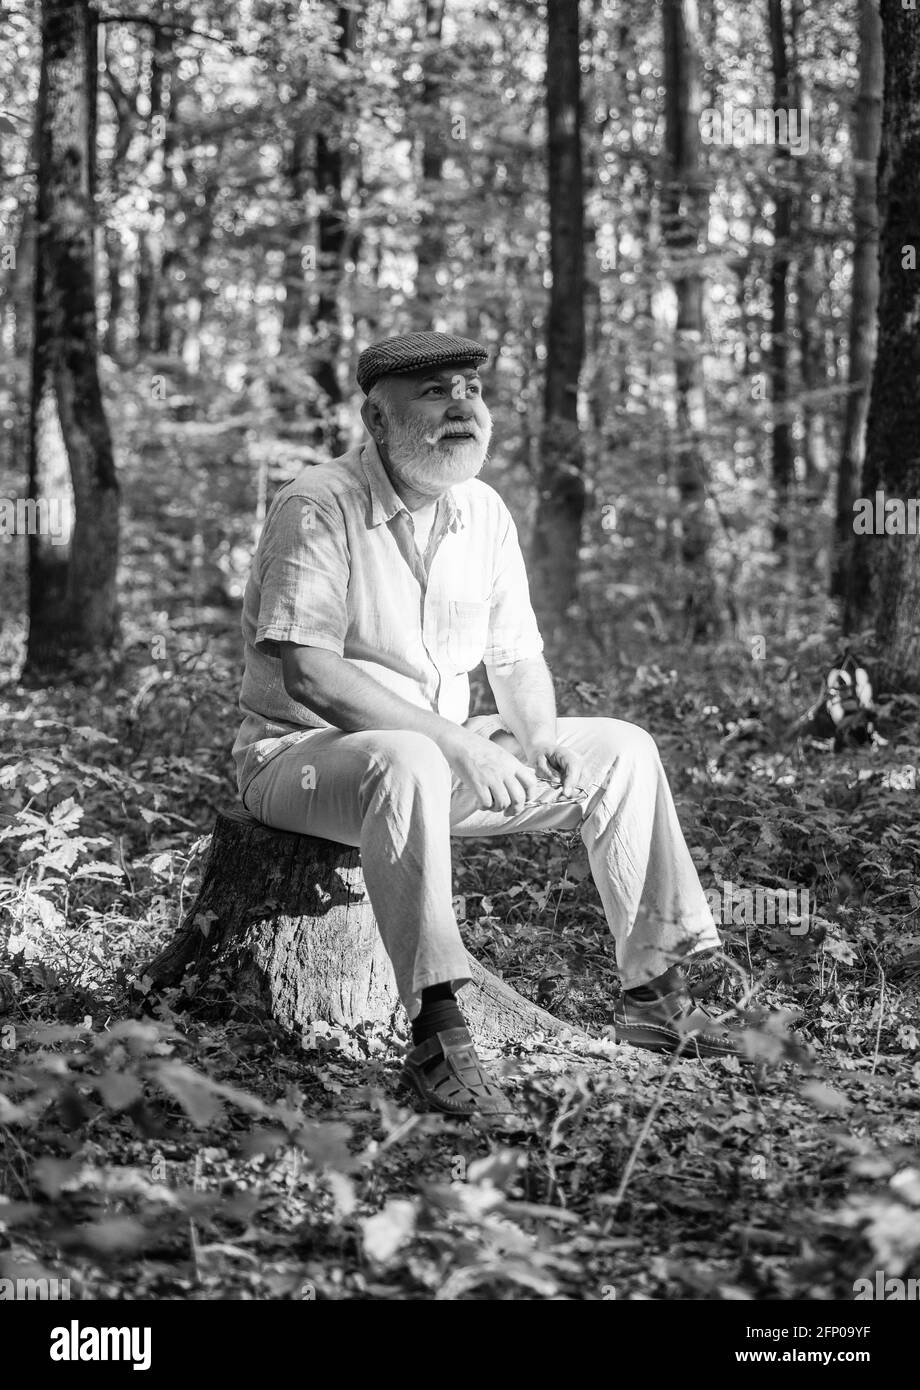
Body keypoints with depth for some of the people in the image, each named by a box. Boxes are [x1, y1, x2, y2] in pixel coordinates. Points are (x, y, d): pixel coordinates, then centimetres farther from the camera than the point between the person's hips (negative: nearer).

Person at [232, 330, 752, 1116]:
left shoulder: (483, 512, 6)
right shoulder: (319, 508, -17)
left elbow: (517, 660, 13)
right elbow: (308, 673, -27)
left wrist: (535, 743, -9)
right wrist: (456, 741, -29)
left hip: (447, 753, 8)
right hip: (303, 752, -8)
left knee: (621, 750, 2)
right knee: (409, 764, -40)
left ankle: (655, 994, 9)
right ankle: (436, 1034, -40)